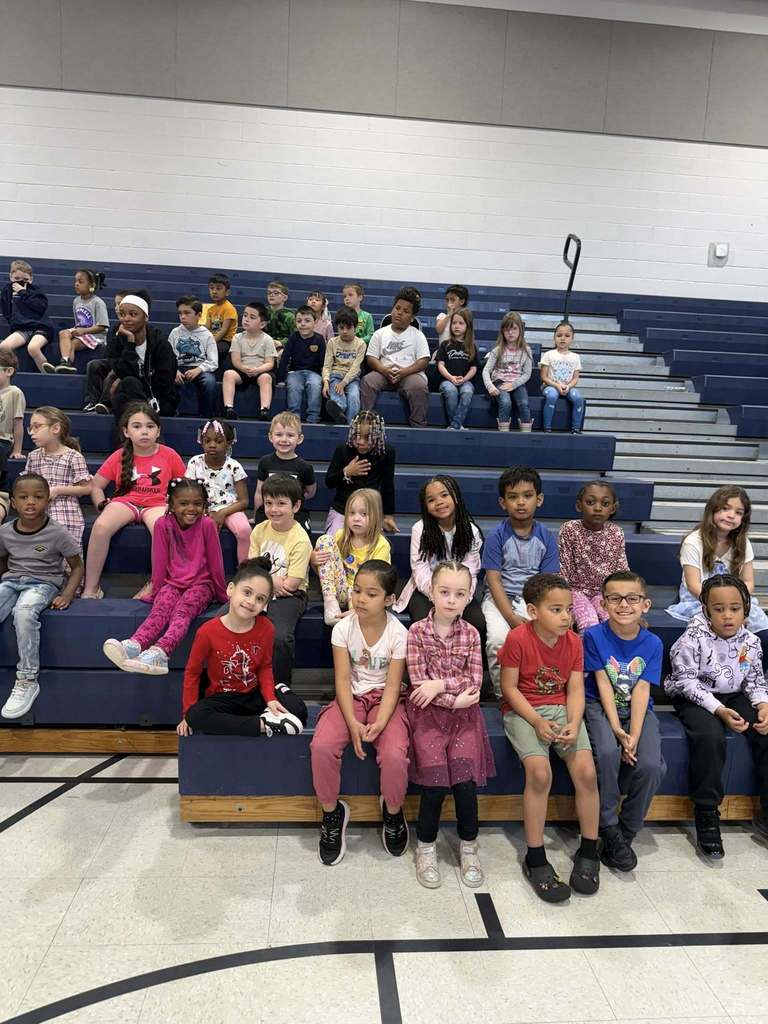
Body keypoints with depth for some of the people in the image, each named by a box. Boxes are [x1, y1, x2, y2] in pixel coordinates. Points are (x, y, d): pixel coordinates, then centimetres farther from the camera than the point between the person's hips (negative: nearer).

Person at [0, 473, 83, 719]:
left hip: (43, 583, -4)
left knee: (23, 612, -37)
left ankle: (28, 680, -25)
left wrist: (67, 594, -14)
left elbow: (77, 567, 0)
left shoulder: (57, 533, -8)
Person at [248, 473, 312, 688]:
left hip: (289, 596, -5)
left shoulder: (300, 540, -12)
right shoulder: (260, 530, 5)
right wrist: (272, 579, -14)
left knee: (281, 637, -32)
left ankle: (280, 686, -5)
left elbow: (291, 583, -14)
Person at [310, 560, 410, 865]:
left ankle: (392, 811, 6)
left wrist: (379, 723, -26)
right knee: (321, 746, -25)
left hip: (384, 699, -1)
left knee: (394, 755, -27)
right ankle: (332, 812, 2)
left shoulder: (398, 633, -12)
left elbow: (392, 685, -11)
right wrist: (352, 722, -22)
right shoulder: (343, 628, -9)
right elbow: (342, 680, -10)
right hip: (351, 698, 2)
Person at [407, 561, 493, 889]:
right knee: (436, 781, -12)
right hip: (428, 713, -2)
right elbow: (418, 681, -10)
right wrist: (455, 699, -15)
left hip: (464, 714, 2)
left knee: (465, 779, -10)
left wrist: (440, 684, -17)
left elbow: (475, 682, -4)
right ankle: (426, 846, 12)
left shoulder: (471, 633, 1)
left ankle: (468, 844, 15)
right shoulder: (417, 631, -6)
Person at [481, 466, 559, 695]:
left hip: (533, 599, 2)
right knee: (498, 639, -29)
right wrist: (512, 618, -18)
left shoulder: (546, 537, 1)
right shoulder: (496, 536, -6)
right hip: (500, 599, -2)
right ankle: (503, 693, -6)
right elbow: (494, 580, -9)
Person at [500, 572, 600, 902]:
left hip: (562, 709, 4)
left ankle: (588, 852, 6)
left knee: (586, 771, -15)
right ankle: (535, 859, -9)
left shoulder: (573, 641, 0)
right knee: (540, 772, -25)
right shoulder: (518, 638, -14)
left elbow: (575, 689, -1)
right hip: (523, 711, -4)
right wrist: (537, 721, -19)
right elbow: (509, 687, -10)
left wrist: (573, 723, -18)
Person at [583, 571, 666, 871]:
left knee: (651, 765, -22)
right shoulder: (594, 636, -9)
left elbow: (641, 691, -9)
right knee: (607, 753, -31)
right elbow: (603, 685, -11)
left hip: (637, 711, 2)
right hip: (601, 707, -2)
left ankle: (626, 833, 2)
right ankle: (609, 828, -8)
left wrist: (634, 735, -20)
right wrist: (617, 729, -20)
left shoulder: (652, 644, -3)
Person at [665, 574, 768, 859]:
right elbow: (687, 682, -15)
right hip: (696, 699, -5)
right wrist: (719, 710, -24)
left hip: (734, 697, 5)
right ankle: (706, 815, -18)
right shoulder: (694, 638, -16)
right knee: (710, 737, -33)